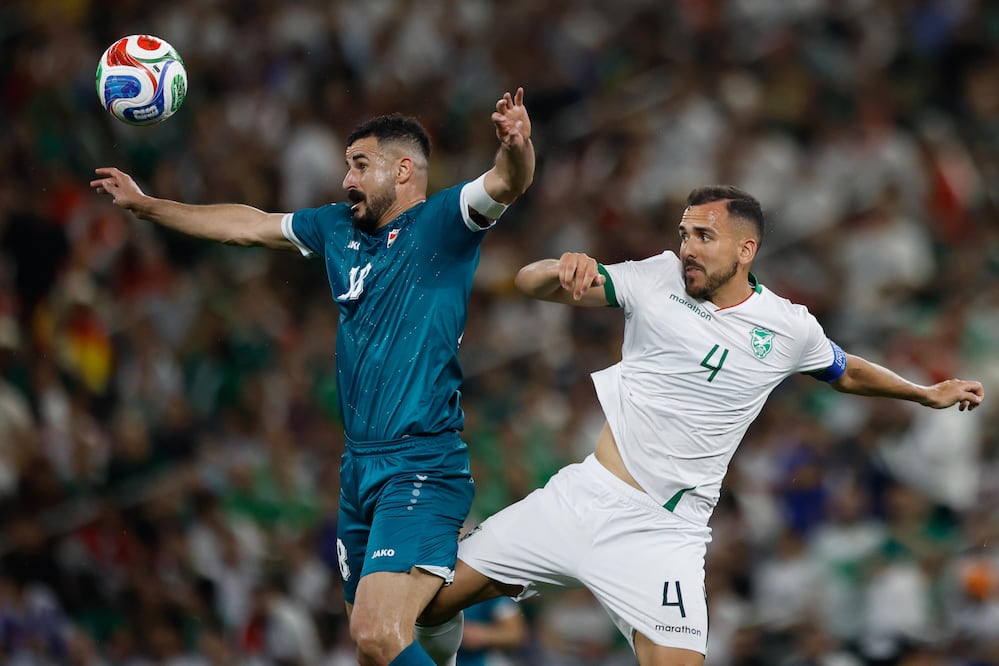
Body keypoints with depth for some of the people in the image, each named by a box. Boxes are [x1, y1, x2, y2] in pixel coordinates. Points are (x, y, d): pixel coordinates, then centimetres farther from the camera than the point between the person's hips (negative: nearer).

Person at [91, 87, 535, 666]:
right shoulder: (339, 227, 17)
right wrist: (144, 204, 34)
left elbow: (505, 184, -23)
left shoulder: (441, 223, -4)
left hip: (422, 469, -8)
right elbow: (246, 226, 28)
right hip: (359, 465, 8)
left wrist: (517, 147, -46)